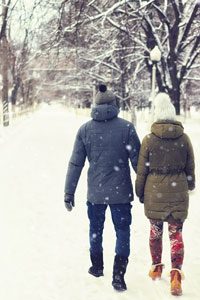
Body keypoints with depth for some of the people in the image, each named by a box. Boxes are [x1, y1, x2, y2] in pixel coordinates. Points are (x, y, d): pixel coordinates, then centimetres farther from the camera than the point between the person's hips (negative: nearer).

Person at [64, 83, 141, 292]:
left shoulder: (85, 129, -2)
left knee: (95, 229, 20)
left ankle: (97, 266, 36)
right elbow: (137, 160, -6)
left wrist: (69, 192, 6)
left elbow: (75, 164, 0)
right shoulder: (126, 127, -8)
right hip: (121, 192, -2)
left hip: (95, 192, 2)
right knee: (122, 230, 9)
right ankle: (118, 274, 2)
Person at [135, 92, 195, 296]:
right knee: (176, 233, 5)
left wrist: (140, 193, 10)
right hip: (178, 192, 1)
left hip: (154, 192, 0)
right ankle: (176, 272, -8)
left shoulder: (149, 140, -8)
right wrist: (190, 185, 26)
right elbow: (190, 168, 7)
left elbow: (141, 170, -3)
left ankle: (156, 267, 31)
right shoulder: (184, 139, -3)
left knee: (155, 230, 17)